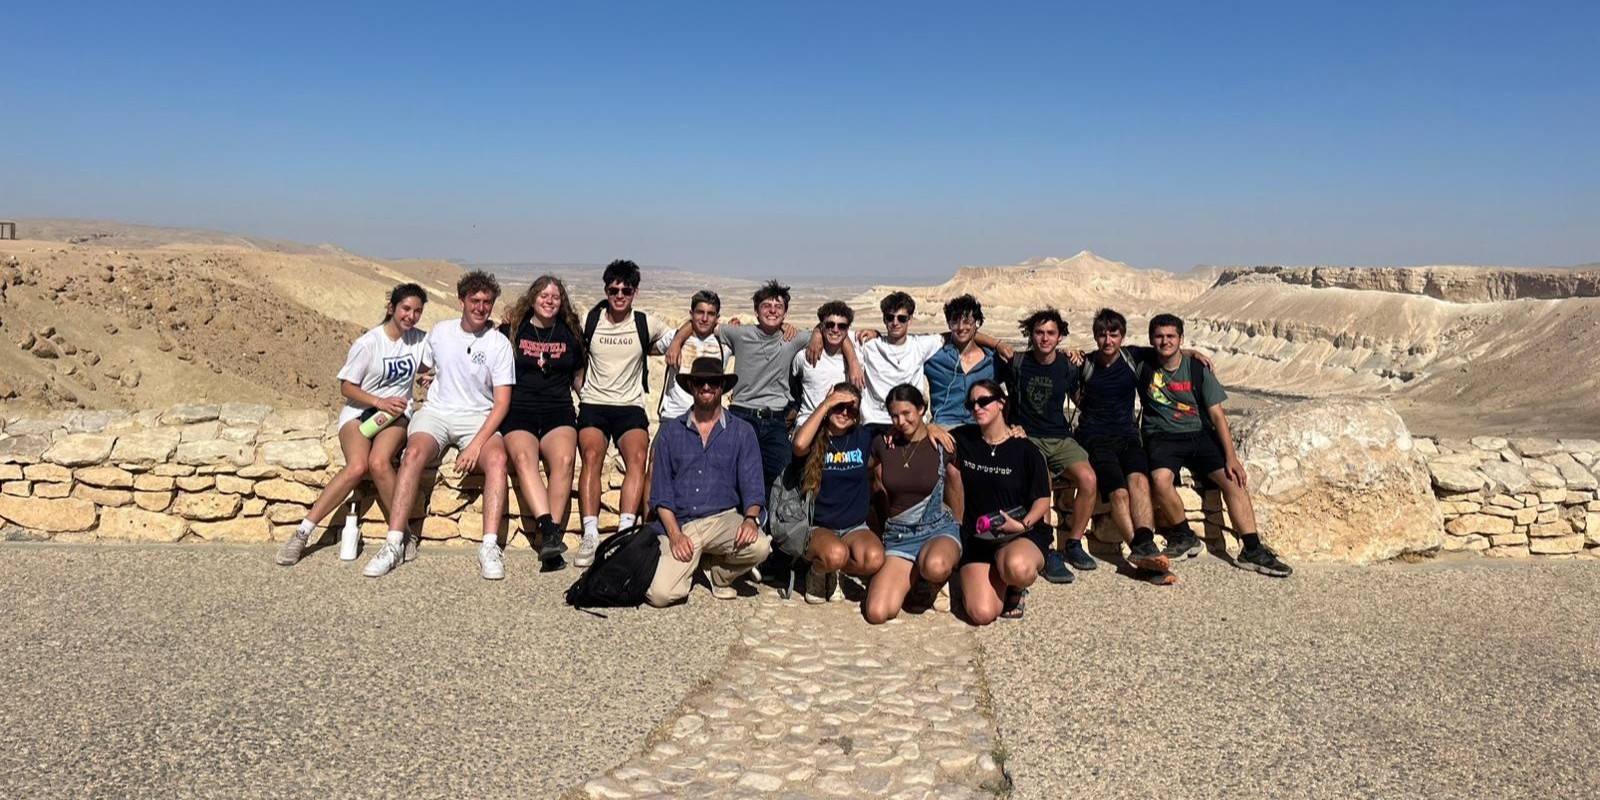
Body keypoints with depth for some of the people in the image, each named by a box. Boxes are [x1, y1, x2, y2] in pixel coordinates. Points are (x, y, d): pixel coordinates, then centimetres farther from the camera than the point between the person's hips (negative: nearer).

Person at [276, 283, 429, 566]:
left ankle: (403, 532, -18)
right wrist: (380, 402, -18)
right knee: (357, 466, -31)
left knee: (379, 462, -33)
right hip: (359, 410, -1)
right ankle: (302, 533, -21)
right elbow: (346, 386, -3)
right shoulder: (368, 343, -5)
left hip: (397, 413, 2)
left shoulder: (420, 340, 5)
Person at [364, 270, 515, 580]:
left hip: (478, 417, -1)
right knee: (414, 453, -30)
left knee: (497, 458, -33)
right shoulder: (439, 332, 8)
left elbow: (502, 402, -7)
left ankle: (490, 547, -34)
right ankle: (393, 545, -30)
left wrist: (476, 444, -18)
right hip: (435, 412, 2)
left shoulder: (499, 343, -2)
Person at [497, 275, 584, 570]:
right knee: (523, 457, -34)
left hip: (558, 411, 1)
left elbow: (579, 377, 27)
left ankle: (551, 538, -32)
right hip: (518, 410, -1)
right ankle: (549, 529, -44)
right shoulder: (511, 329, 12)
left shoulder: (569, 334, 18)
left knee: (564, 460, -31)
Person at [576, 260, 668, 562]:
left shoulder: (646, 324, 6)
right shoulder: (589, 321, 6)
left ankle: (625, 532, -33)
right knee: (592, 455, -29)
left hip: (630, 406, 0)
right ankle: (590, 535, -33)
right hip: (593, 404, 0)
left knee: (638, 456, -29)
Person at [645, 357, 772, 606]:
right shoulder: (670, 431, 9)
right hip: (679, 523, 0)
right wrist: (675, 534, -10)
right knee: (659, 594, -22)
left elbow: (752, 486, 0)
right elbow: (661, 491, 5)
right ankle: (689, 565, 15)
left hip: (723, 520, 1)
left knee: (759, 546, -31)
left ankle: (721, 574, 4)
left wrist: (751, 519, -22)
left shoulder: (742, 432, 8)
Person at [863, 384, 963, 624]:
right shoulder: (883, 445, 3)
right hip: (897, 534, 3)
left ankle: (937, 582, -1)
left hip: (937, 529, -2)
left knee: (935, 566, -42)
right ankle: (913, 574, 12)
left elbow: (956, 494, 8)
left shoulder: (943, 446, -4)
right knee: (877, 613, -19)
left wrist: (956, 530, 17)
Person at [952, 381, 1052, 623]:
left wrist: (1022, 524, -19)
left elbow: (1042, 500, -1)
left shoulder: (1025, 450, -3)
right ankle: (999, 580, 17)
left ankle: (1016, 587, 1)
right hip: (977, 539, 2)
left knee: (1017, 568, -41)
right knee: (982, 614, -20)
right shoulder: (963, 440, 6)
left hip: (1024, 534, -2)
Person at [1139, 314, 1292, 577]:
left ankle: (1252, 550, -11)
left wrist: (1231, 457, -7)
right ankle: (1185, 536, -10)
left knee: (1233, 479, -18)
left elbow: (1217, 415, 1)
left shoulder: (1198, 369, 1)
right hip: (1162, 437, -2)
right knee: (1160, 479, -32)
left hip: (1199, 434, 2)